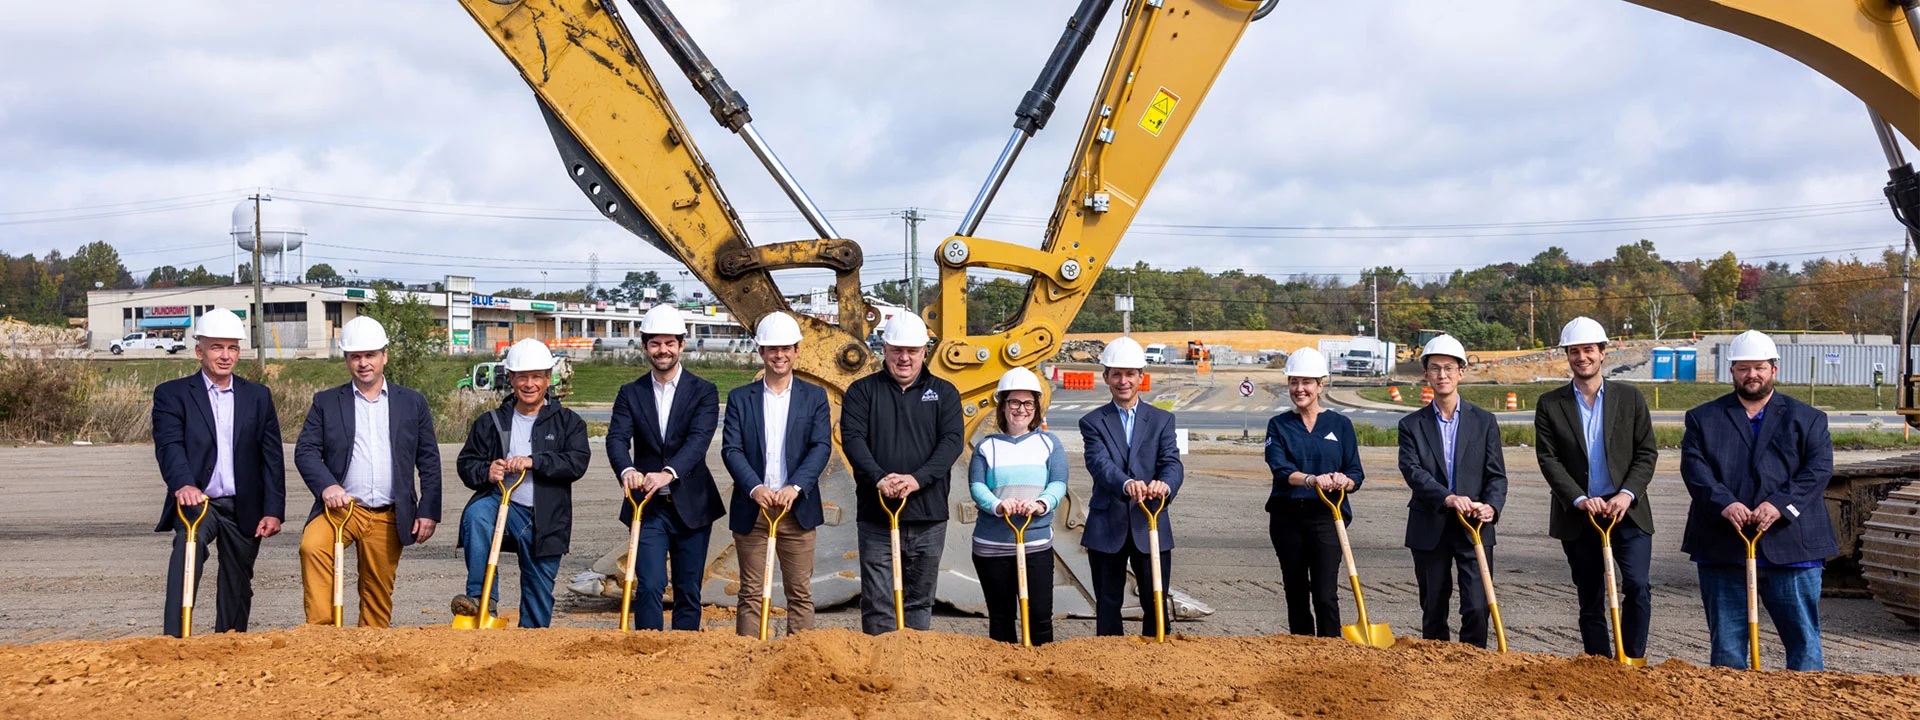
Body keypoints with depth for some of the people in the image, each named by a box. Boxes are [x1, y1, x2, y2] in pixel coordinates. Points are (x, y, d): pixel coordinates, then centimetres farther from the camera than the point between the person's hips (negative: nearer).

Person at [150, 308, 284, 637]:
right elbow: (169, 446, -14)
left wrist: (273, 511, -2)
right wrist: (183, 484, -34)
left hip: (244, 508, 3)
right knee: (188, 545, -32)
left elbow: (272, 457, 7)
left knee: (238, 587, 9)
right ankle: (174, 636, -37)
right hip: (196, 502, -3)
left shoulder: (258, 397, 10)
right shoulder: (172, 394, 2)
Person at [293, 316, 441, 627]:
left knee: (378, 595, 6)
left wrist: (428, 511, 2)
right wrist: (327, 486, -18)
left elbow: (429, 461, 9)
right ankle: (320, 629, -26)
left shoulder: (413, 403, 9)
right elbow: (305, 450, 1)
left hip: (389, 517, 1)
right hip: (341, 506, -1)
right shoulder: (325, 402, 9)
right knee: (311, 546, -30)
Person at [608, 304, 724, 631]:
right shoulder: (630, 393, 5)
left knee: (689, 592, 7)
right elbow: (617, 438, -10)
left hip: (691, 506, 0)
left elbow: (699, 439, -16)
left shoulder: (703, 392, 0)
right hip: (648, 507, 0)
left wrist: (668, 473, -34)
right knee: (649, 586, -10)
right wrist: (626, 470, -33)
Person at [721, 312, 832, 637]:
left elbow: (821, 446, -4)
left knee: (800, 593, 3)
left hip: (797, 510, 0)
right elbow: (731, 449, -3)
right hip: (752, 510, 0)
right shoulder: (740, 398, 7)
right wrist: (755, 489, -20)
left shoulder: (814, 397, 7)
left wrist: (795, 487, -20)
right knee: (751, 594, 4)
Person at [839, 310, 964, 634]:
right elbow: (852, 438, -7)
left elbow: (953, 440, -5)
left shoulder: (944, 393, 8)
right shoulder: (863, 391, 6)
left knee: (920, 601, 11)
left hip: (928, 516, 1)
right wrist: (878, 478, -24)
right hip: (876, 514, -1)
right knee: (877, 602, -2)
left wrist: (917, 479, -20)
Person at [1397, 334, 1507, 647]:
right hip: (1429, 530, 1)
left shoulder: (1484, 421, 7)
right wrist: (1448, 498, -27)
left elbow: (1496, 474, 3)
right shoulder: (1412, 425, 4)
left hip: (1475, 528, 0)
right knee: (1433, 610, 9)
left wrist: (1491, 506, -18)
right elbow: (1412, 470, -11)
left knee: (1477, 608, -8)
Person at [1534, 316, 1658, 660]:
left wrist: (1627, 494, -12)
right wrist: (1579, 499, -16)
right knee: (1590, 602, 7)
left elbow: (1647, 453, 2)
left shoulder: (1630, 397, 4)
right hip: (1578, 516, 0)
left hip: (1627, 510, 0)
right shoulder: (1549, 405, 2)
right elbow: (1548, 460, -4)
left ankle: (1633, 661, -2)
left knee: (1637, 586, -16)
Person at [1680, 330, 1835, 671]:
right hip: (1722, 548, 1)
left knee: (1804, 637, 3)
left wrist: (1780, 504, -17)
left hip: (1791, 545, 0)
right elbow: (1694, 467, -1)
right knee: (1726, 641, 7)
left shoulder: (1807, 419, 11)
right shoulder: (1703, 419, 11)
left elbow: (1819, 468, -2)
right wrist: (1723, 503, -19)